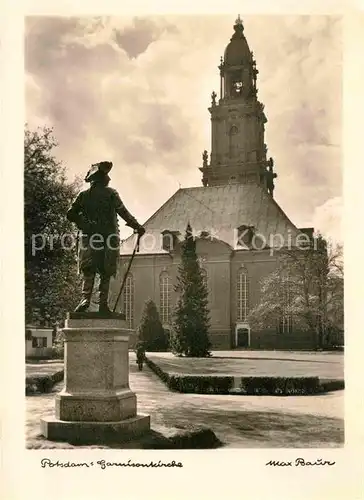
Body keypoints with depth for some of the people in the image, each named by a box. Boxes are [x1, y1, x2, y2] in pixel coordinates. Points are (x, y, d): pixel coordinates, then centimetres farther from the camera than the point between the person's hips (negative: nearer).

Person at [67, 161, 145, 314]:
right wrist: (138, 227, 7)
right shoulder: (111, 193, -1)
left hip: (89, 237, 2)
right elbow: (124, 214, -3)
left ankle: (85, 298, -16)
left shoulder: (83, 195, 8)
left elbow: (70, 214, 7)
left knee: (88, 270, 3)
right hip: (109, 237, -2)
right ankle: (103, 303, -1)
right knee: (106, 272, 4)